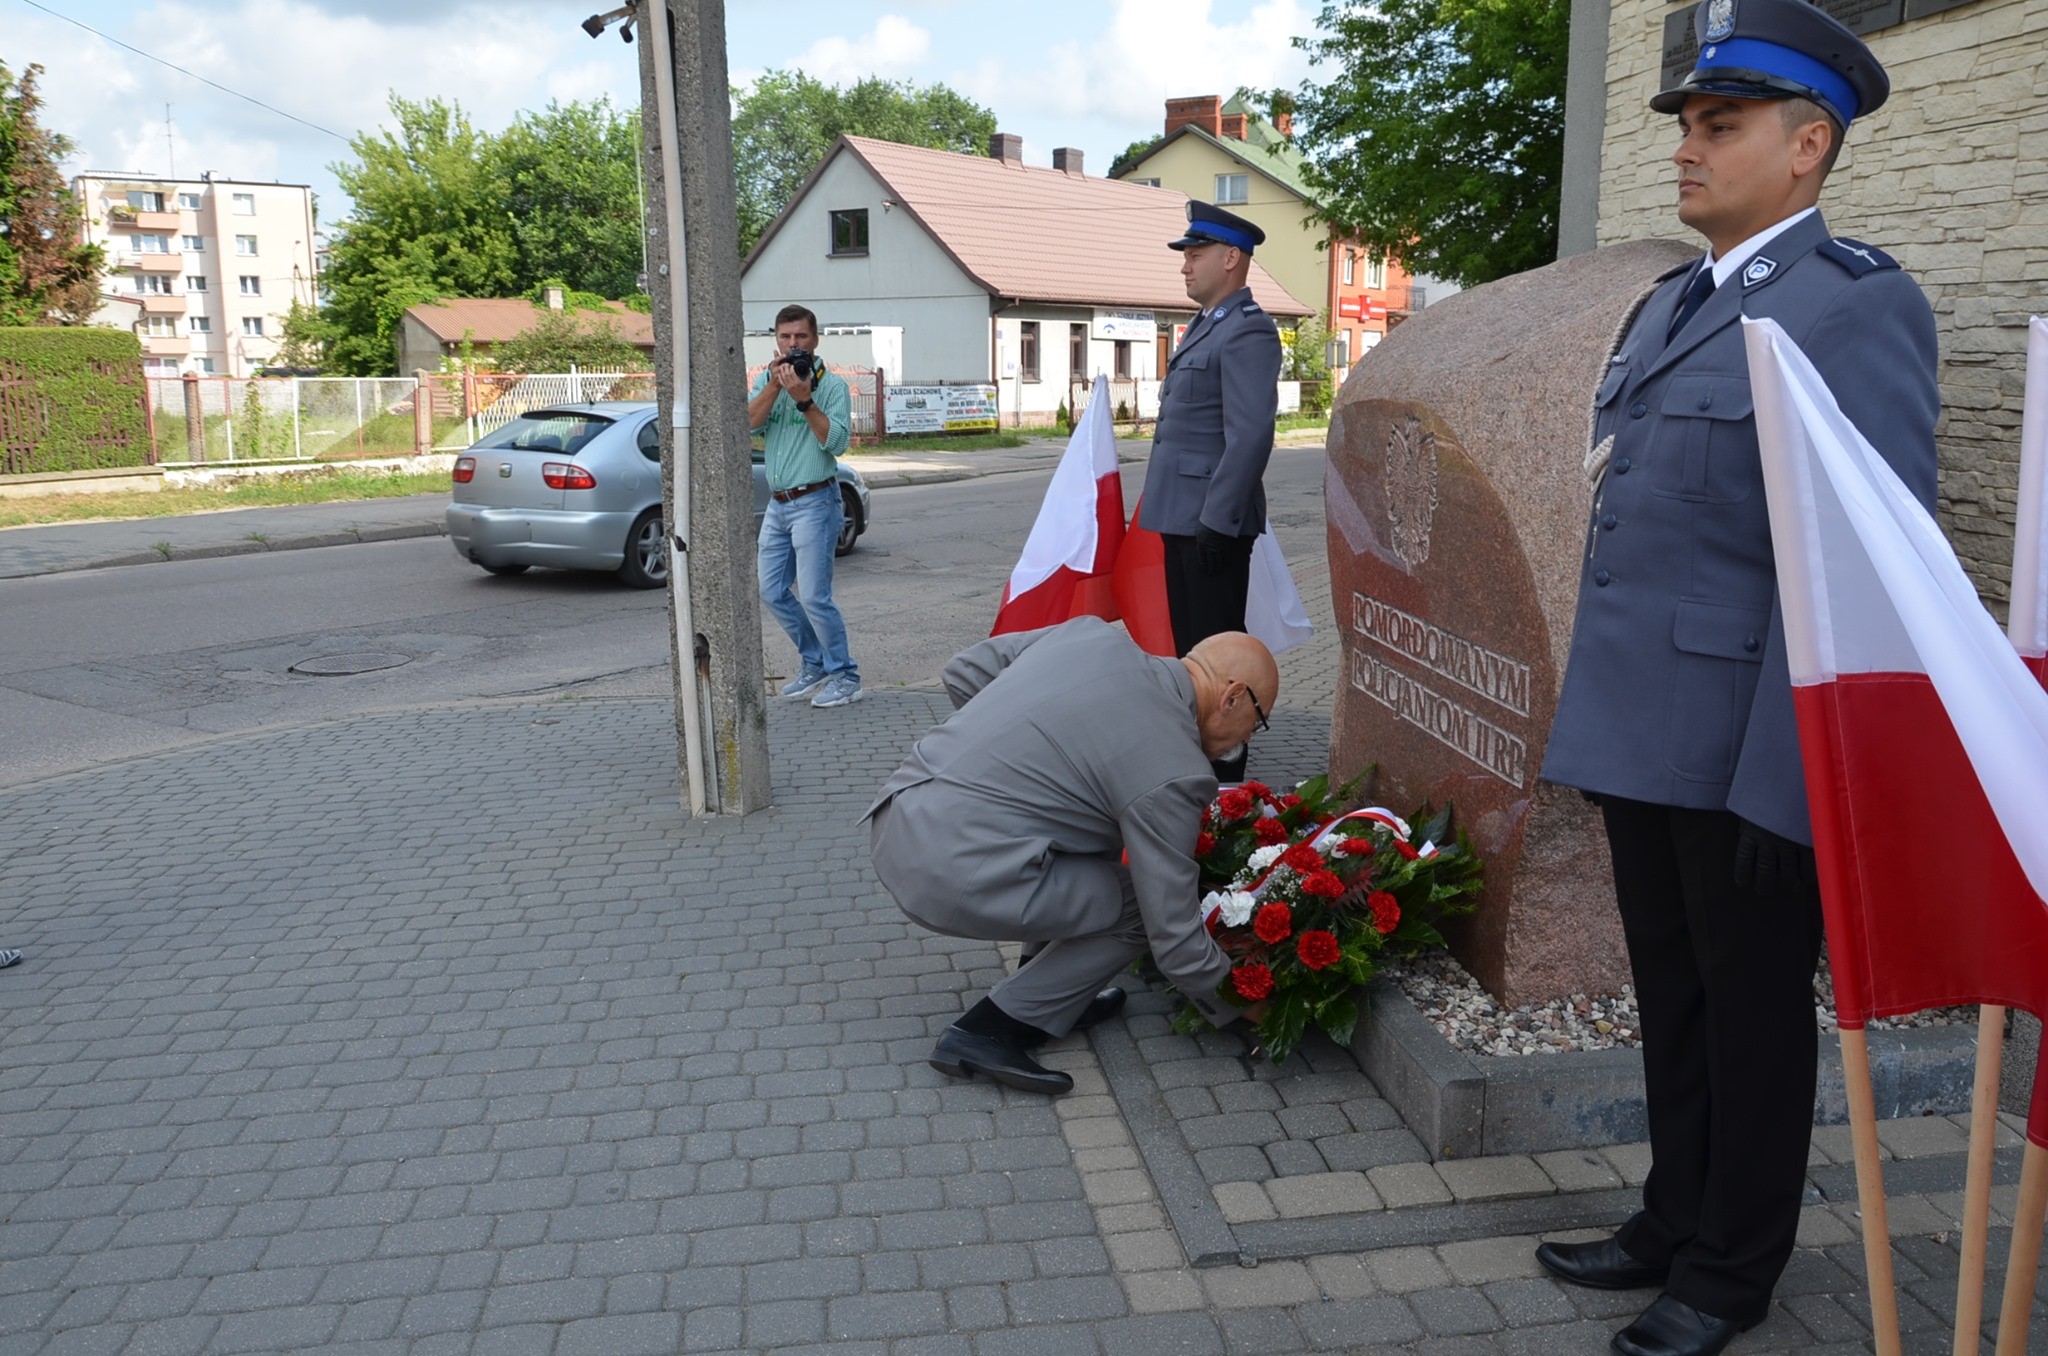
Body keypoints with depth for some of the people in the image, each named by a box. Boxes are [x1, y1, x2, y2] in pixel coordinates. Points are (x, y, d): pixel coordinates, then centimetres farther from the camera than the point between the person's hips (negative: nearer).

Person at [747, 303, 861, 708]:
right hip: (777, 504, 7)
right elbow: (748, 423, -6)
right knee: (772, 592, 11)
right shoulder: (766, 378, 9)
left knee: (814, 596, -10)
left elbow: (836, 442, -17)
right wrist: (774, 385, -15)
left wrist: (804, 399, -22)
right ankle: (814, 664, 27)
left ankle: (844, 677, 4)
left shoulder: (832, 385, -6)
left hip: (813, 503, -7)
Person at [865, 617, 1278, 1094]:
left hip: (892, 821, 9)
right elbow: (1174, 938, -5)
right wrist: (1238, 1007, 13)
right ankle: (989, 1032, 2)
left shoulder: (1093, 633, 9)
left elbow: (963, 672, 17)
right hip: (957, 875, -9)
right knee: (1140, 906, 4)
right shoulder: (1171, 773, -10)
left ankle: (1056, 992, 28)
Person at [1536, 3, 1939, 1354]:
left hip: (1747, 755, -7)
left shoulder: (1860, 304, -11)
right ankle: (1678, 1219, 38)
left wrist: (1787, 782, -20)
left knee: (1751, 1012, 10)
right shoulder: (1673, 304, 15)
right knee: (1672, 997, 19)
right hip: (1643, 735, 7)